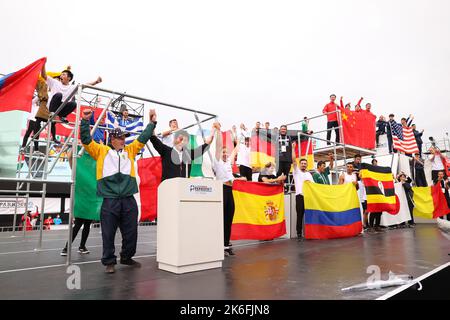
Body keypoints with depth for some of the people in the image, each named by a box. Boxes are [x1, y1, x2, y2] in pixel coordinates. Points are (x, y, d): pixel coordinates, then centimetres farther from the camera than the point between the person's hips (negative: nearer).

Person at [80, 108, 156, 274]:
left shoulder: (129, 150, 16)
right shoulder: (102, 150, 8)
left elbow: (142, 138, 16)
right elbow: (86, 140, 4)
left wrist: (152, 122, 14)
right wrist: (85, 121, -1)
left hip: (129, 200, 3)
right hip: (110, 200, -3)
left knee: (130, 232, 11)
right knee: (108, 233, 5)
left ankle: (127, 257, 29)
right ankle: (109, 262, 19)